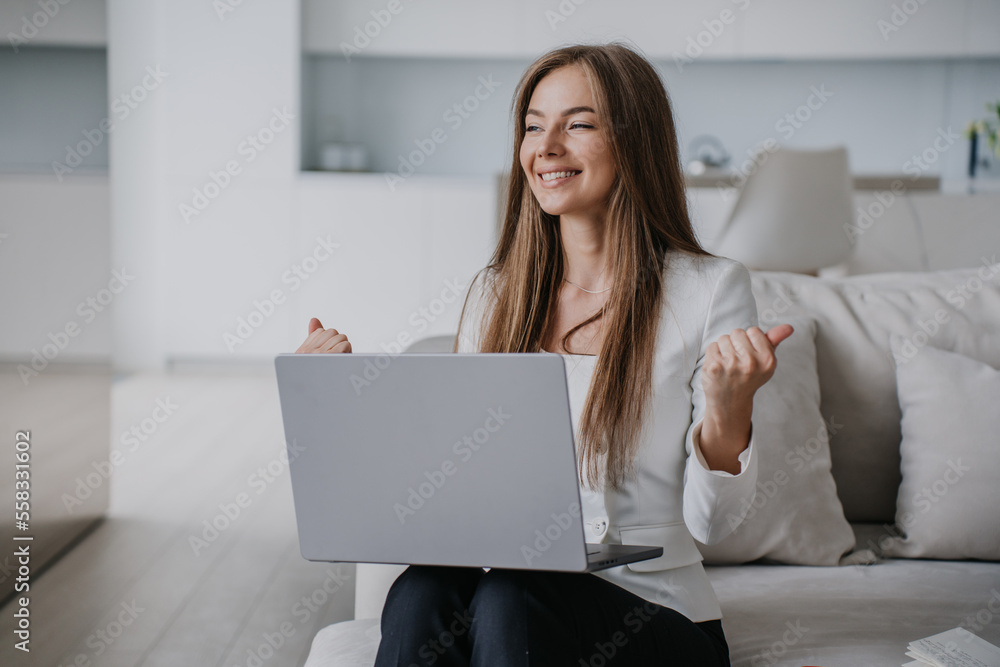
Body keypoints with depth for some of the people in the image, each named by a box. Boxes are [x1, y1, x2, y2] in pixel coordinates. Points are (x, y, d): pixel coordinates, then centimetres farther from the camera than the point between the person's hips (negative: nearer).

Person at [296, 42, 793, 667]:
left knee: (511, 598, -33)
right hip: (514, 581, 3)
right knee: (422, 590, -31)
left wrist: (729, 408, -24)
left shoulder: (711, 289, -4)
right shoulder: (495, 293, 10)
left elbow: (710, 522, -6)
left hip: (653, 611, -2)